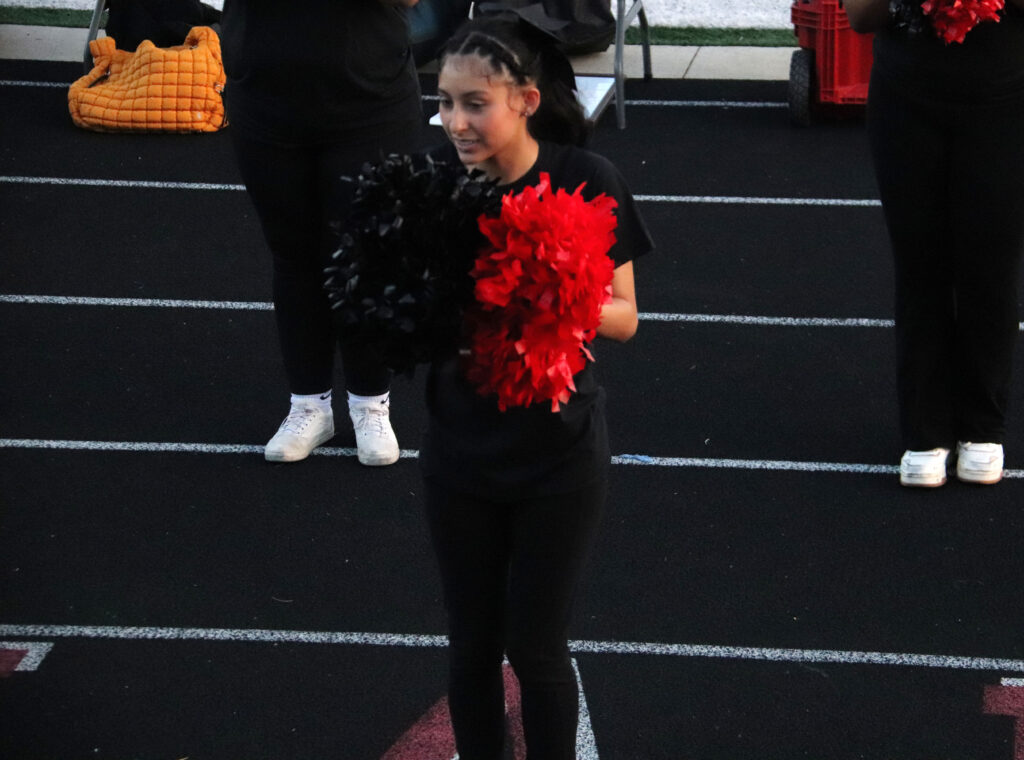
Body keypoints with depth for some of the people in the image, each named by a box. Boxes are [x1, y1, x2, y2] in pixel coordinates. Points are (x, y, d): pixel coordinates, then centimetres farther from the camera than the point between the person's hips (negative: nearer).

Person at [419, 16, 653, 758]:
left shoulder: (585, 181, -15)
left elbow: (622, 316, -9)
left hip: (558, 452, -2)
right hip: (461, 446, 3)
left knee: (536, 647, 4)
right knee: (473, 644, 12)